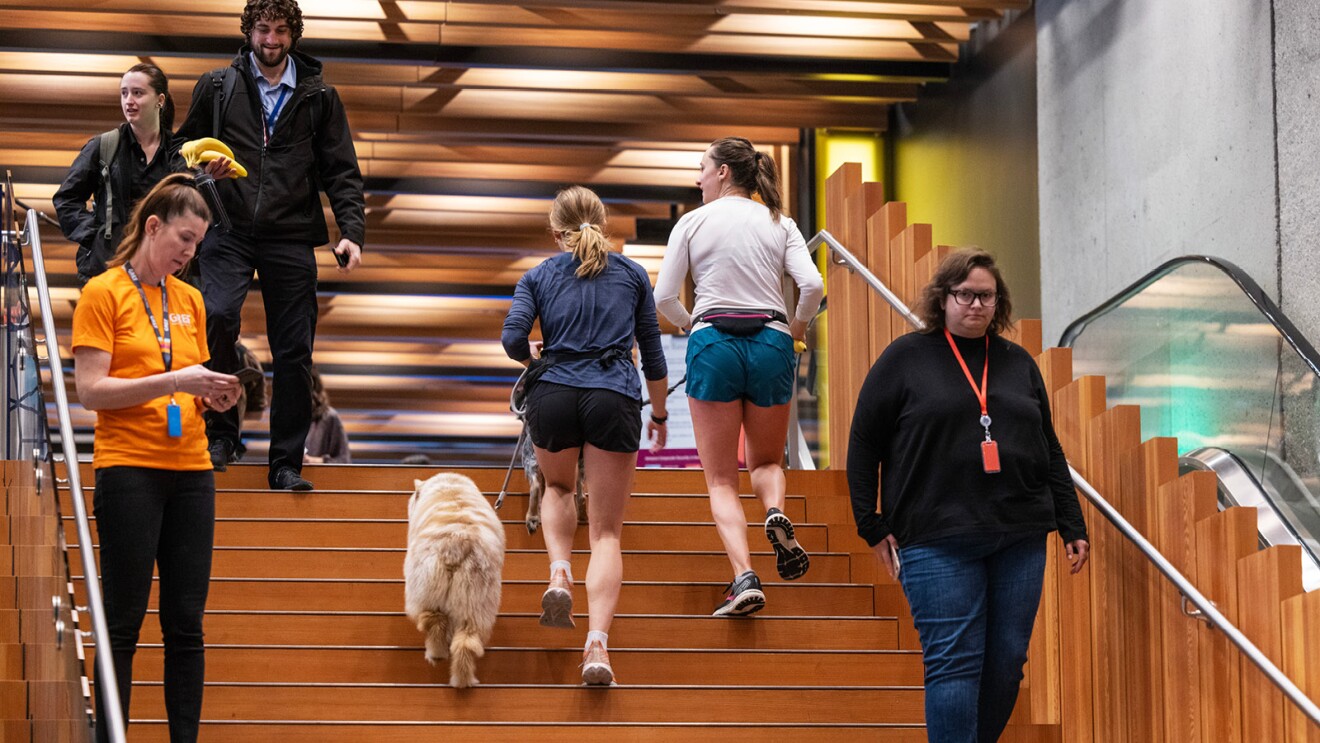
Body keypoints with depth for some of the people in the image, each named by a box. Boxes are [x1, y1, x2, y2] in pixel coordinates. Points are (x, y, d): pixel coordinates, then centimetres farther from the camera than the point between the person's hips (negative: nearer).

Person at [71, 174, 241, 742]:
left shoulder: (190, 299, 14)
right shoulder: (104, 293, -3)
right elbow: (91, 390, -10)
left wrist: (213, 395, -1)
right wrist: (172, 381, -19)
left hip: (190, 470, 5)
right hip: (129, 468, -5)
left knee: (186, 622, 4)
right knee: (123, 624, -2)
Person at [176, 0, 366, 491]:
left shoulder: (318, 97, 9)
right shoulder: (216, 88, 8)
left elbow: (342, 171, 8)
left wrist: (352, 231, -6)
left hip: (291, 237, 1)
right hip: (229, 230, -1)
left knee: (293, 353, 1)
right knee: (218, 315, -26)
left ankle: (286, 464, 10)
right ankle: (221, 432, -10)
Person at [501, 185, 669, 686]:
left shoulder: (539, 277, 11)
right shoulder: (633, 275, 14)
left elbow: (512, 339, -3)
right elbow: (652, 352, 17)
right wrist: (659, 414, 29)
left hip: (553, 395, 1)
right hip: (614, 398, -1)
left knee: (558, 488, 32)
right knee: (607, 530, 2)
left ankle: (559, 572, 4)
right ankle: (597, 644, -17)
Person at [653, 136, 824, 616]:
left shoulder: (693, 223, 3)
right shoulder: (779, 224, 8)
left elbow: (663, 298, 0)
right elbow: (812, 285, -5)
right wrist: (799, 324, 15)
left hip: (713, 343, -2)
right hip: (771, 343, 2)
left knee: (721, 478, 3)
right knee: (766, 460, 22)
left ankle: (744, 577, -17)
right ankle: (776, 511, -14)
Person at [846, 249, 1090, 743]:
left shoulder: (1019, 363, 14)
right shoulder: (905, 359, 3)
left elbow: (1050, 451, 18)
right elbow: (863, 444, 3)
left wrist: (1072, 526, 13)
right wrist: (873, 527, -1)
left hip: (1021, 537, 4)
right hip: (938, 541, -4)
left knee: (1007, 661, 5)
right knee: (955, 662, -9)